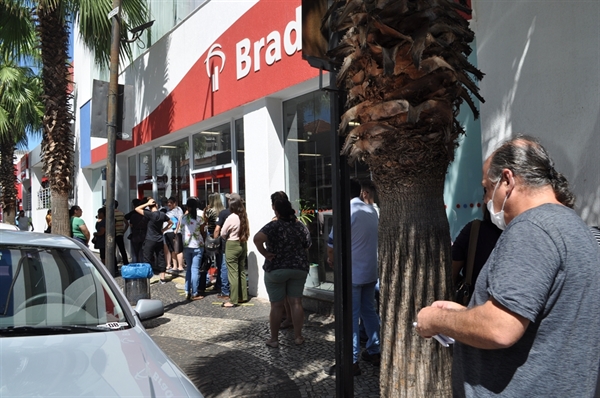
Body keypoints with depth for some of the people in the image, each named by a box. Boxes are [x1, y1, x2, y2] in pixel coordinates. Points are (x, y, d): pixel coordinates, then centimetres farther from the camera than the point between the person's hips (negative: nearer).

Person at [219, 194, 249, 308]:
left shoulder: (231, 218, -18)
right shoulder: (244, 217, 0)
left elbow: (223, 233, -8)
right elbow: (247, 231, 7)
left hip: (232, 246, -7)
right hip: (243, 244, 7)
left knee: (233, 273, -3)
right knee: (242, 271, 16)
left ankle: (233, 300, 1)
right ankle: (243, 296, 24)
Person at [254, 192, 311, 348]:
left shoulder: (274, 226, -16)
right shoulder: (301, 226, 0)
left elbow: (257, 238, -32)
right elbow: (307, 245, 12)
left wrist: (265, 253, -19)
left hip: (275, 269, -4)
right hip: (299, 269, 4)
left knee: (276, 305, 5)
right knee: (296, 303, 10)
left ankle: (274, 339, 15)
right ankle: (298, 336, 16)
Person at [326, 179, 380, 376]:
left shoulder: (347, 212, -16)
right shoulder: (372, 211, 7)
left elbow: (332, 244, -15)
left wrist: (331, 259, 6)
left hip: (352, 272, -7)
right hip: (371, 270, 7)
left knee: (350, 317, -2)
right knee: (369, 311, 18)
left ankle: (351, 362, 2)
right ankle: (374, 351, 27)